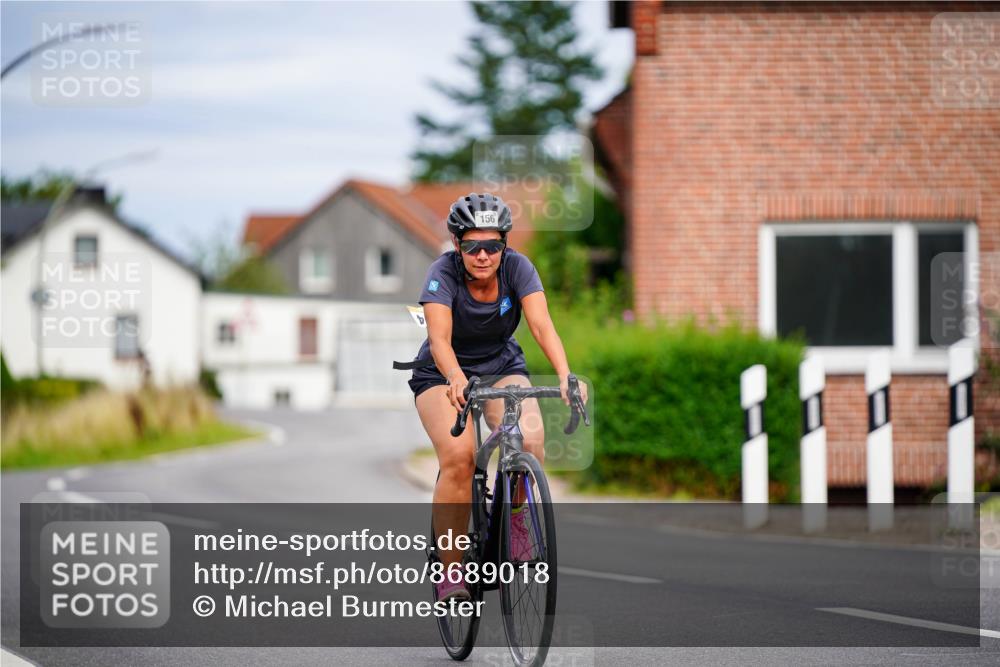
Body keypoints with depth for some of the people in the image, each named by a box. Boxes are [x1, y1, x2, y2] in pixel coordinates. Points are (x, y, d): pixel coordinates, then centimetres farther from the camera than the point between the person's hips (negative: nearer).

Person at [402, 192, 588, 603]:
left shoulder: (517, 268, -18)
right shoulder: (444, 273, -24)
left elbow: (542, 325, -30)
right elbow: (439, 338, -36)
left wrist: (565, 374, -47)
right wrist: (456, 379, -56)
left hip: (502, 367, 2)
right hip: (443, 375, -2)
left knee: (530, 440, -28)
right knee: (458, 457, -28)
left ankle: (513, 514, 3)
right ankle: (451, 572, -19)